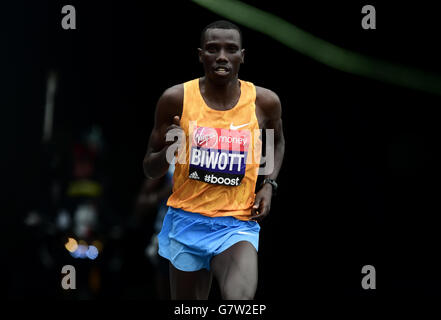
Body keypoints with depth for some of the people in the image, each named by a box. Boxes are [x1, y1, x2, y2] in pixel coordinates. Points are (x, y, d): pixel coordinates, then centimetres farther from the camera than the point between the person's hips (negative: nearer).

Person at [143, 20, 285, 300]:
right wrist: (168, 151, -19)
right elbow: (150, 170, 3)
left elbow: (278, 142, 21)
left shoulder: (264, 102, -3)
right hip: (186, 223, 1)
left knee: (241, 299, -31)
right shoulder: (176, 99, -6)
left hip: (237, 225, -1)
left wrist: (269, 184, 5)